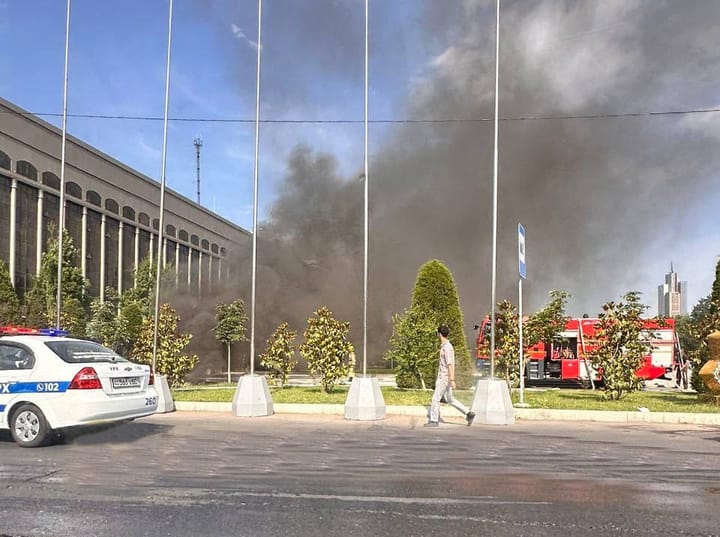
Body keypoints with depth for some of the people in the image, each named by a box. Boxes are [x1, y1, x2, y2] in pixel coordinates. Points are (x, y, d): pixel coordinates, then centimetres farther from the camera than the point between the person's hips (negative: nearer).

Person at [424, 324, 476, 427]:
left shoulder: (447, 347, -17)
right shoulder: (444, 346, 13)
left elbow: (450, 364, -21)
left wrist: (452, 380, -24)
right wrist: (438, 378, 26)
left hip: (445, 377, -10)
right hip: (442, 376, 10)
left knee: (436, 398, -2)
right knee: (449, 399, 13)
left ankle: (434, 421, 6)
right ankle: (468, 413, 14)